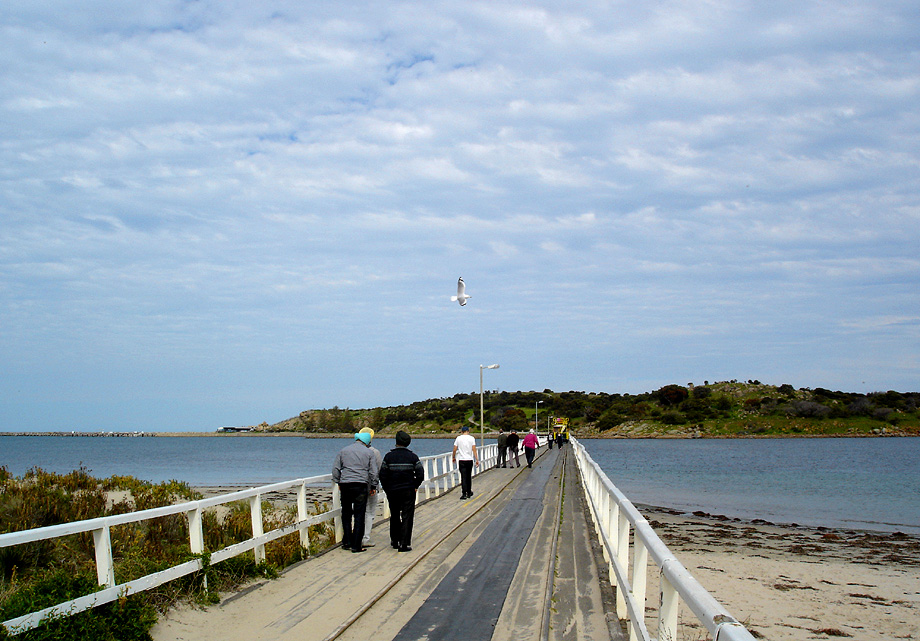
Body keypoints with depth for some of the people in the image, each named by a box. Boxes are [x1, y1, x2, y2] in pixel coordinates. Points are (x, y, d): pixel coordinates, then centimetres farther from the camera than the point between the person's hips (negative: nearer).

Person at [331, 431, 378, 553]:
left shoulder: (343, 451, 10)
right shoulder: (368, 453, 5)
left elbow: (335, 468, 8)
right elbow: (373, 472, 3)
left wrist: (338, 483, 16)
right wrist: (373, 486, 13)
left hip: (345, 485, 2)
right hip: (361, 486, -2)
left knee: (346, 514, 14)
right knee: (359, 515, 1)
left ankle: (347, 542, 12)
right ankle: (356, 545, 0)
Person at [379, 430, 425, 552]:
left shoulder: (389, 456, -3)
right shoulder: (412, 456, -3)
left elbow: (382, 475, -4)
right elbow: (420, 474, -6)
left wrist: (387, 489, 8)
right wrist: (415, 486, 8)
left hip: (392, 491, 1)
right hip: (408, 492, -1)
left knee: (394, 516, 17)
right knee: (407, 517, 0)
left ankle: (395, 541, 25)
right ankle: (404, 544, -6)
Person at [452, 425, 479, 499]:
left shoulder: (458, 438, 0)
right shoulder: (471, 438, -1)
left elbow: (454, 450, 2)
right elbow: (474, 450, -5)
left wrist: (453, 457, 18)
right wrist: (477, 460, -3)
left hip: (461, 460, -1)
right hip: (470, 460, 1)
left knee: (463, 477, -4)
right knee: (469, 477, 15)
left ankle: (464, 494, -13)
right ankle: (469, 492, 25)